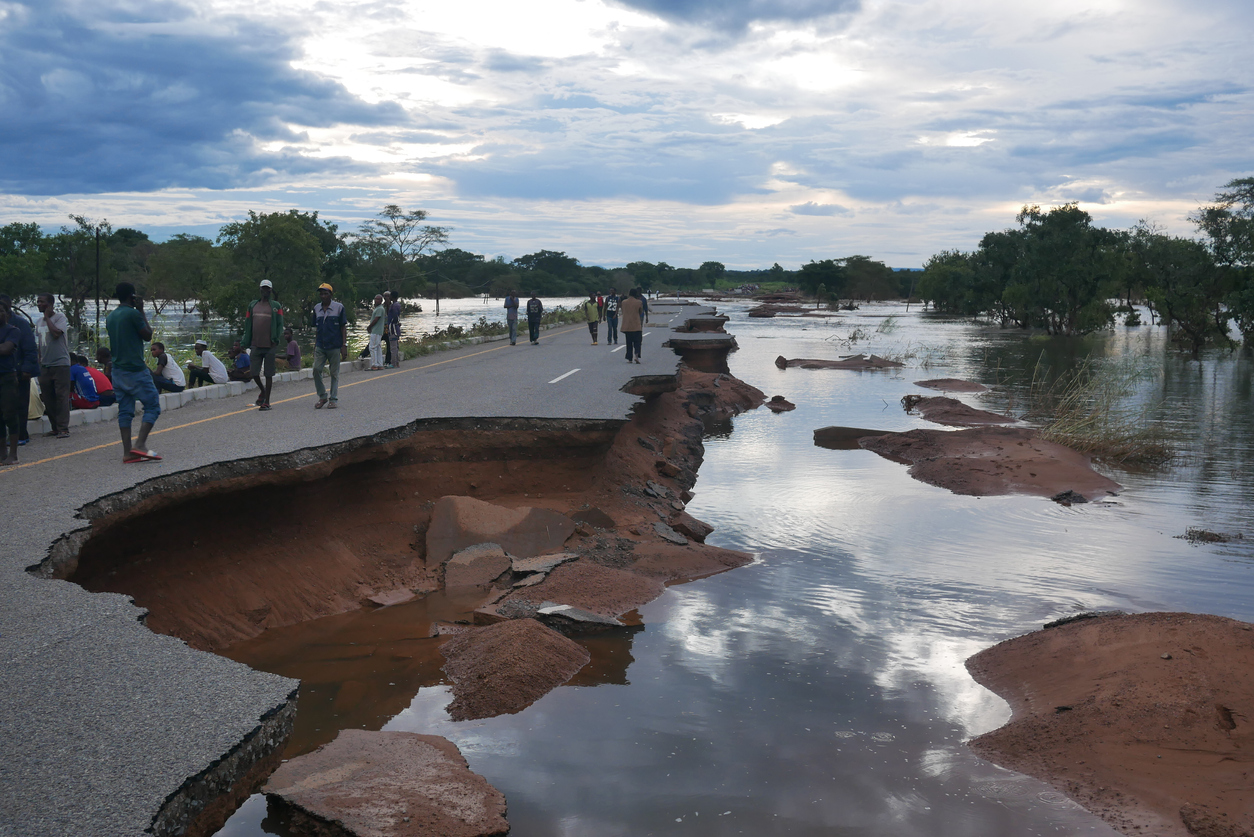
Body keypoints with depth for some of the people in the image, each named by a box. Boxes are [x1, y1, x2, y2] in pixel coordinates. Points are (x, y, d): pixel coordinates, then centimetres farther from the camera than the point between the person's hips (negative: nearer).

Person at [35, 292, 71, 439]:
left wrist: (47, 317, -11)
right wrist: (40, 362, 18)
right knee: (47, 398, 7)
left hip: (60, 363, -7)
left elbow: (56, 333, -23)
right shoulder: (40, 321, 15)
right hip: (45, 365, 7)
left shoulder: (60, 317, -5)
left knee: (61, 396, -7)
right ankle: (55, 427, 14)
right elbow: (40, 343, 21)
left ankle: (63, 428, -6)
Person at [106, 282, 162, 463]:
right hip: (136, 370, -8)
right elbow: (148, 335, -4)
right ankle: (140, 444, -14)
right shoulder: (133, 314, -12)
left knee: (124, 410, 6)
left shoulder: (110, 317, 13)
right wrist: (141, 311, 2)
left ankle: (127, 451, 3)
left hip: (118, 370, 8)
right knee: (152, 406, -2)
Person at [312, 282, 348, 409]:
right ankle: (322, 396, 8)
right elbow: (316, 328, 16)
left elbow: (343, 327, 0)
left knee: (334, 373, 3)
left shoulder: (339, 307, -2)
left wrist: (344, 345, -6)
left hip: (335, 346, -3)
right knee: (316, 369, -7)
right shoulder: (316, 308, 9)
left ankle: (334, 399, 12)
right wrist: (315, 345, 13)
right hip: (320, 346, 3)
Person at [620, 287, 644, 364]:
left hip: (626, 326, 3)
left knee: (629, 343, 10)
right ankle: (637, 354, -20)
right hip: (636, 325, -2)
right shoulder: (639, 302, -6)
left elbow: (622, 312, 12)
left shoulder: (623, 302, 3)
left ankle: (629, 358, 8)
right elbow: (641, 312, 3)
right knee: (637, 341, 3)